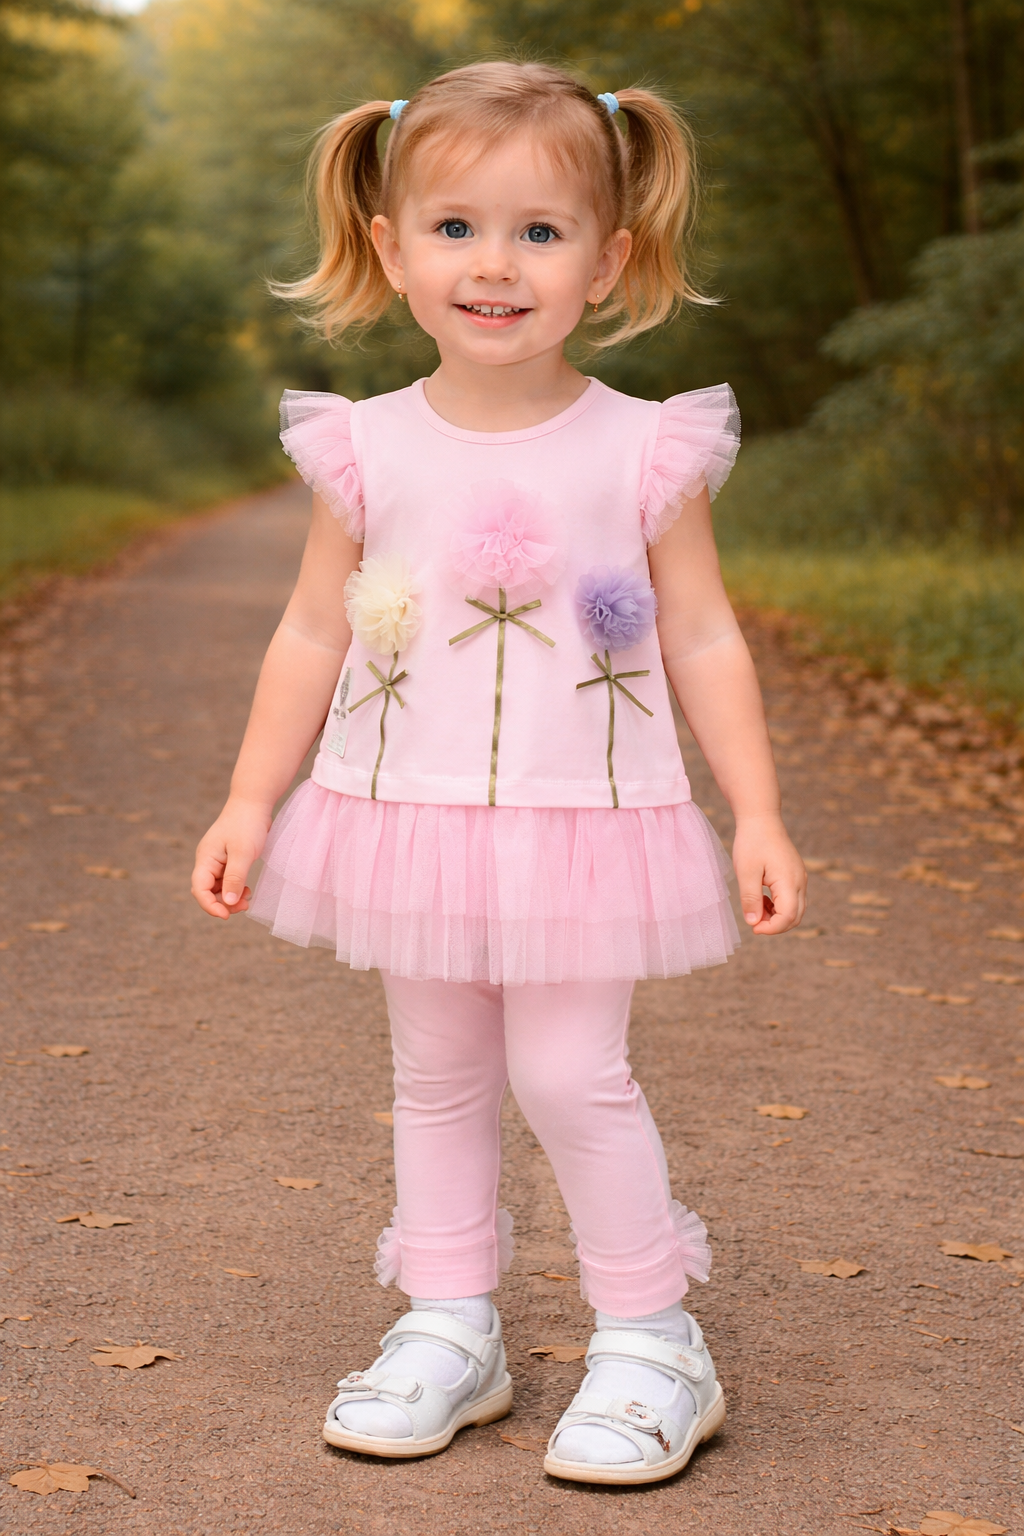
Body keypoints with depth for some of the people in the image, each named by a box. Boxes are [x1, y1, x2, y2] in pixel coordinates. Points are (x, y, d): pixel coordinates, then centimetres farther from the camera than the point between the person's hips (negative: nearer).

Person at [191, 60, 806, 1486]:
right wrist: (250, 802, 4)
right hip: (411, 820, 3)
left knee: (570, 1075, -5)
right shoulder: (369, 451, -2)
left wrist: (758, 814, -6)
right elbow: (313, 636, 5)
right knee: (437, 1075, 12)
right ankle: (449, 1329, 26)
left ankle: (650, 1342, 13)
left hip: (580, 826, -3)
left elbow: (705, 642, -1)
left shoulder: (645, 453, -6)